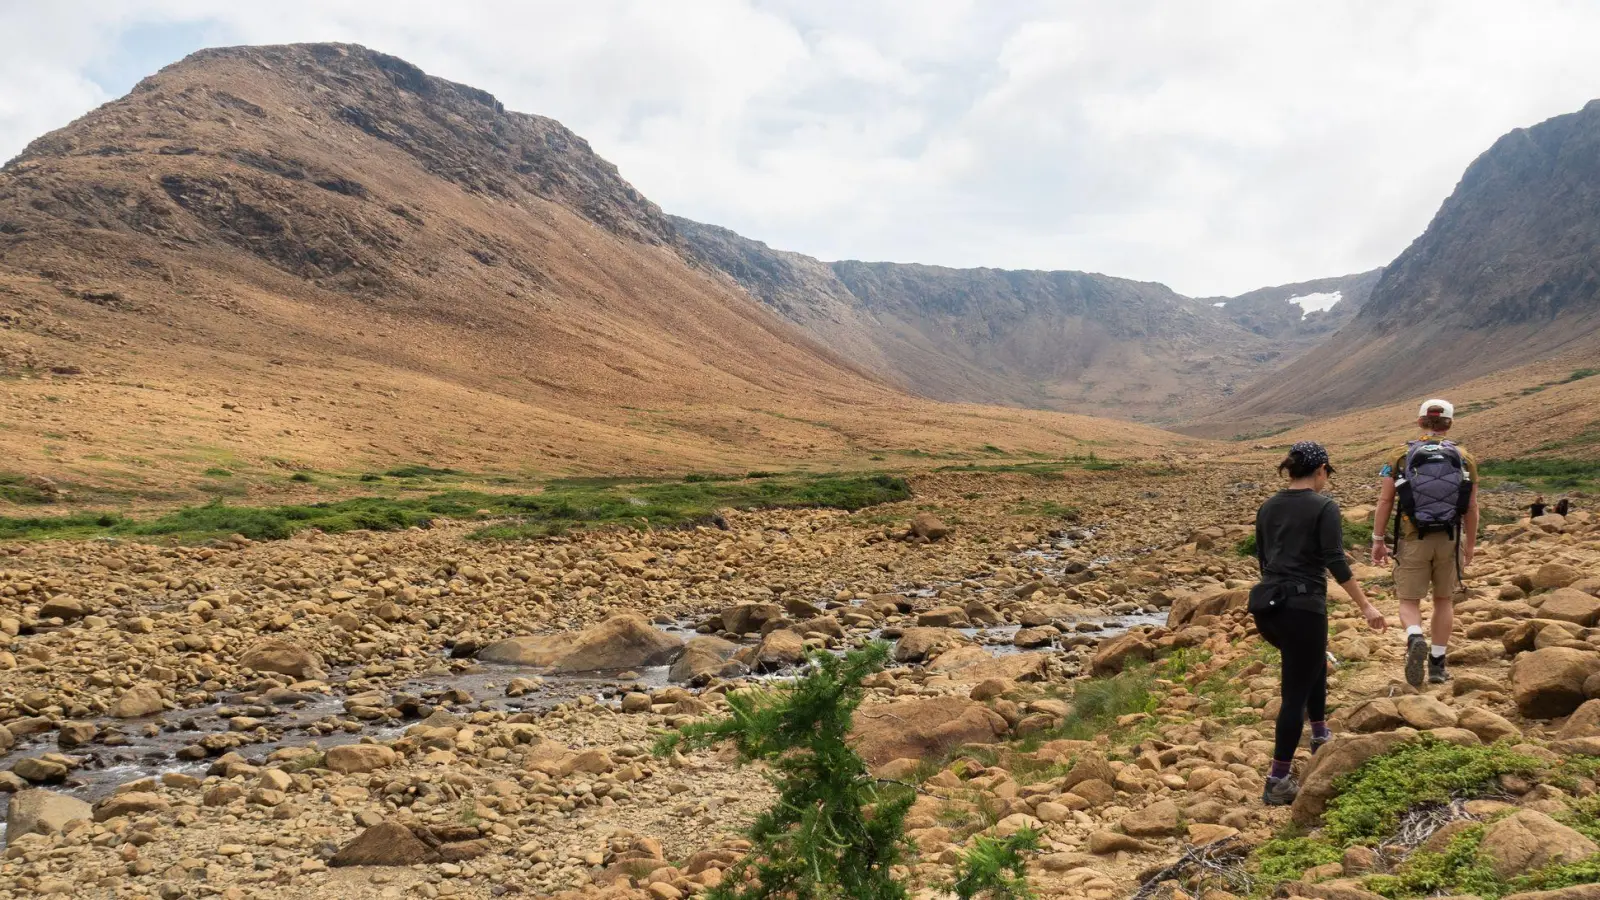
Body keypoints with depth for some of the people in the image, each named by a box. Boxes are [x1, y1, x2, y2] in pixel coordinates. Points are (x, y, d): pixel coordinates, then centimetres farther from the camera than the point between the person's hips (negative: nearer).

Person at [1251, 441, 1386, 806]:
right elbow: (1337, 563, -12)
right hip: (1302, 607, -7)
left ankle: (1320, 737, 40)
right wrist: (1366, 606, -8)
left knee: (1314, 662, 32)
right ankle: (1278, 782, 1)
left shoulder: (1268, 506, 13)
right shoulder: (1324, 507, -6)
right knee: (1295, 693, -1)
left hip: (1264, 605, 7)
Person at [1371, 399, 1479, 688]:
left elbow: (1385, 500, -4)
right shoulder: (1465, 458, 2)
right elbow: (1472, 509, 4)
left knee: (1409, 601, 7)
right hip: (1450, 540, 2)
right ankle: (1437, 665, 19)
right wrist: (1470, 548, 14)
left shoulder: (1401, 455, -2)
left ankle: (1415, 640, -23)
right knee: (1444, 600, 16)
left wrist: (1377, 540, 3)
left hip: (1412, 540, -1)